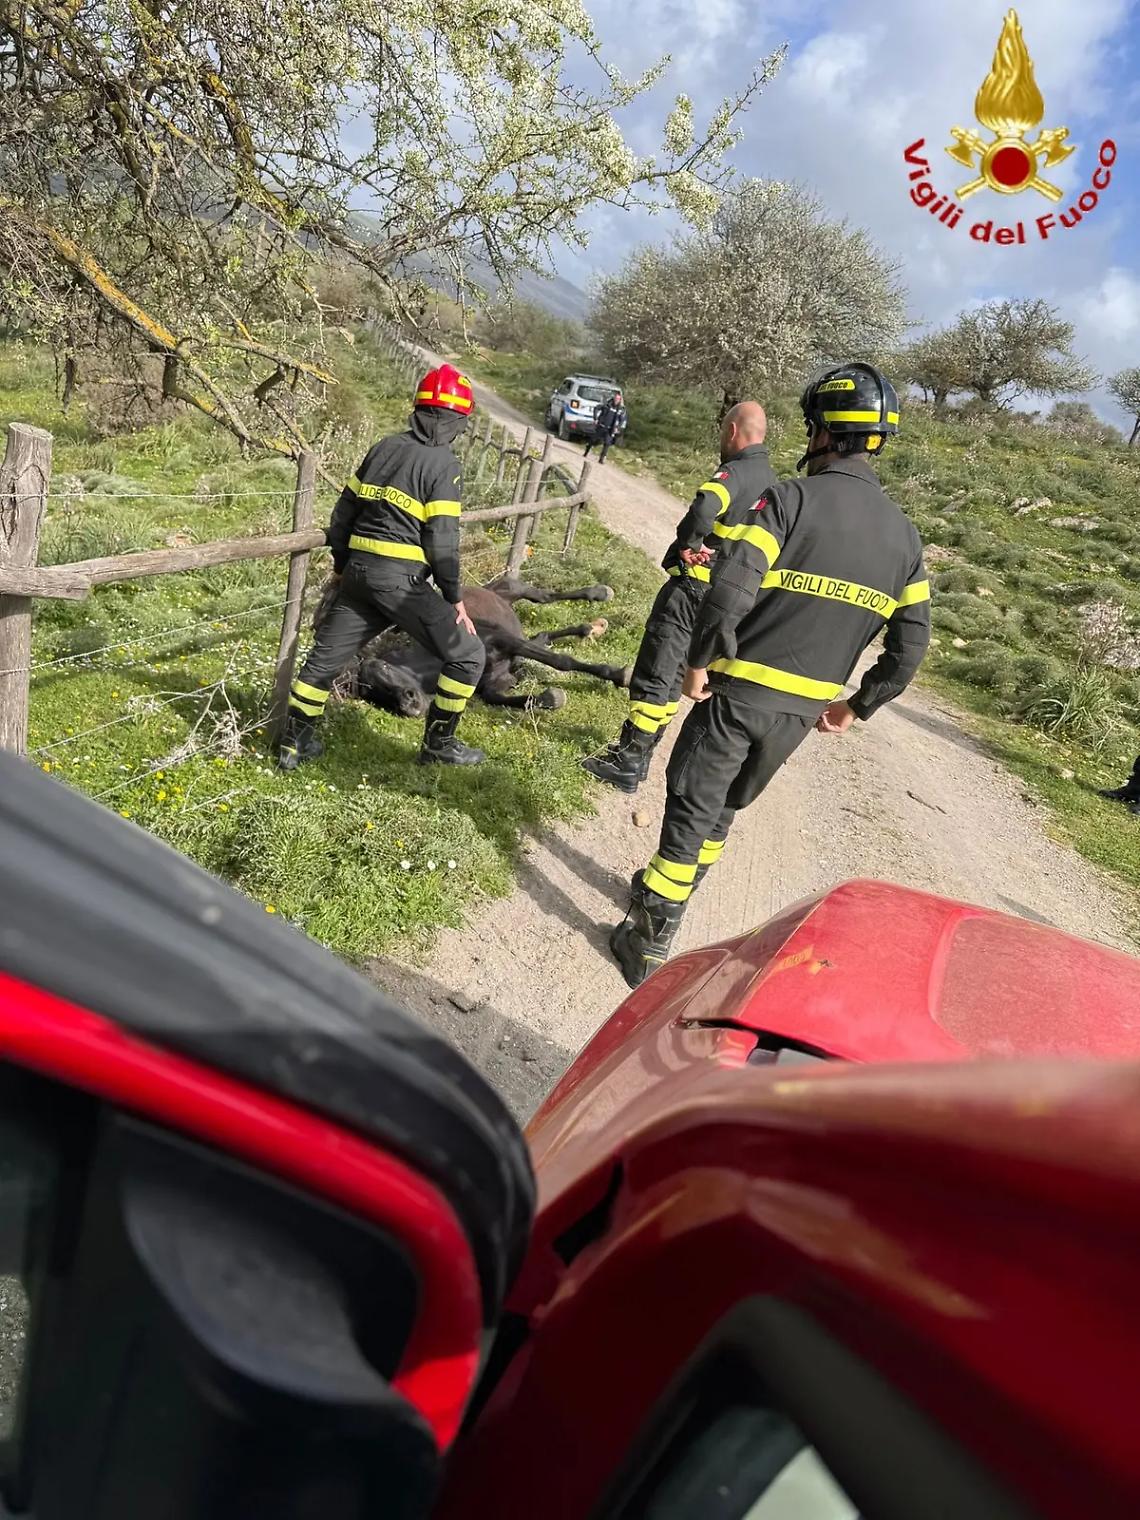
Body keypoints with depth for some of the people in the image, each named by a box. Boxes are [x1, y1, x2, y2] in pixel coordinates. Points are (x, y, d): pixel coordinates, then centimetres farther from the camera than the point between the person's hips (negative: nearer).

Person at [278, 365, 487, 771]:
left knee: (325, 656, 17)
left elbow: (344, 511, 16)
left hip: (359, 570, 7)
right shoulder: (443, 464, -8)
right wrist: (454, 598, -3)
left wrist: (342, 567, 27)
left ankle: (294, 743, 25)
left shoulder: (385, 447, 12)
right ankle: (438, 744, 13)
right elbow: (442, 539, -12)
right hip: (400, 579, -7)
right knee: (466, 655, 6)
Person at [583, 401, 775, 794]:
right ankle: (641, 752, 25)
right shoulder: (769, 479, 15)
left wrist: (687, 543, -20)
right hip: (728, 595, 9)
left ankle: (627, 764, 0)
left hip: (693, 585, -9)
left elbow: (706, 504, -37)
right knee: (672, 673, 16)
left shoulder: (737, 471, -14)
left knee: (653, 674, -4)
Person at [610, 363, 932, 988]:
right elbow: (910, 646, 7)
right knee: (724, 807, 23)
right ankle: (669, 890, 40)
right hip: (803, 709, 6)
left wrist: (699, 661, -13)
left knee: (692, 809, 5)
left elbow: (730, 588, -26)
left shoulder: (790, 499, -13)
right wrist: (855, 707, 17)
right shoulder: (904, 535, 7)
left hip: (739, 691, -5)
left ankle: (650, 940, 12)